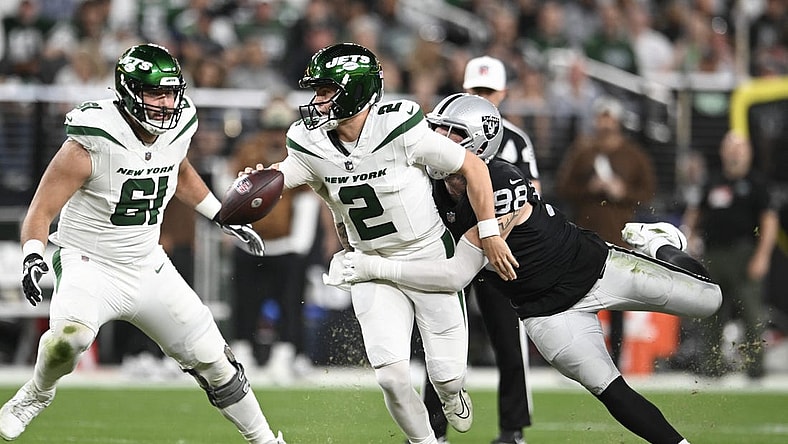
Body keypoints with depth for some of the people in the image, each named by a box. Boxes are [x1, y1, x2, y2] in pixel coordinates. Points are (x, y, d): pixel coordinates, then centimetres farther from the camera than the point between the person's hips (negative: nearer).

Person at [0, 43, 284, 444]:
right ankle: (37, 395, -3)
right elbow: (41, 212, -19)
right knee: (68, 336, -35)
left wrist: (225, 219, 25)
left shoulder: (177, 129, -3)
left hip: (149, 269, 6)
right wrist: (33, 256, -37)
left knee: (212, 359, 6)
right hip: (90, 266, -6)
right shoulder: (92, 142, -22)